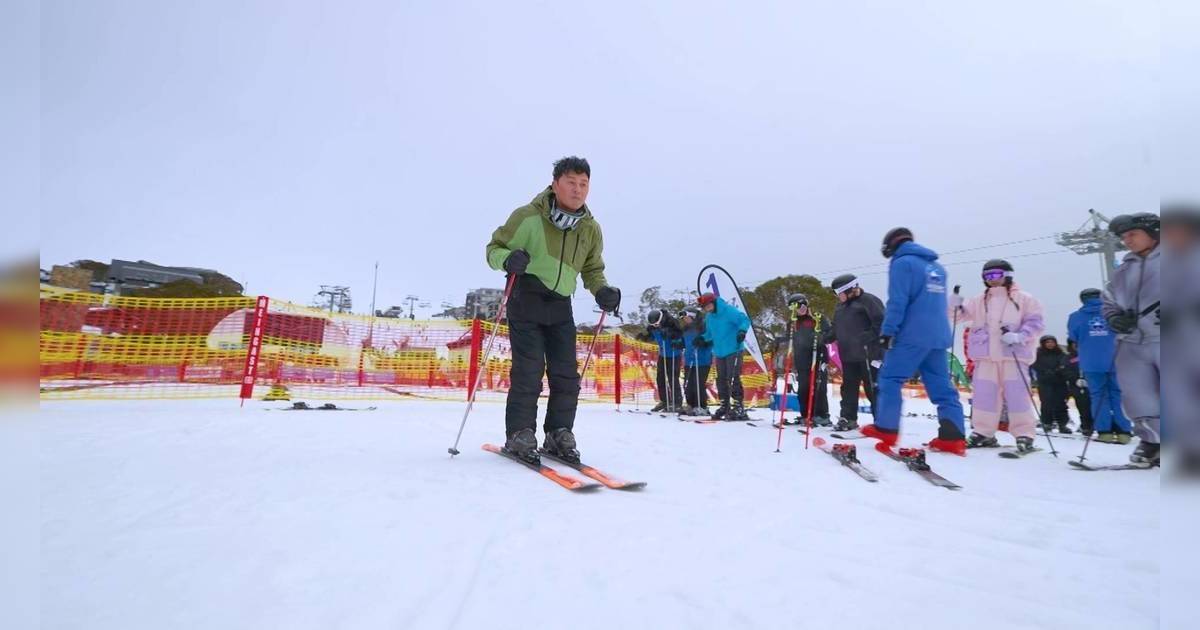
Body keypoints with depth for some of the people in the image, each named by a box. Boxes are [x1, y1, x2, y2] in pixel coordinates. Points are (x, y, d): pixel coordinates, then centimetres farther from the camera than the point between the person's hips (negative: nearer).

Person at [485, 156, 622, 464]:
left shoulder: (591, 229, 4)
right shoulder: (528, 216, -10)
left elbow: (592, 270, 16)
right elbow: (494, 248, -2)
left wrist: (602, 291, -5)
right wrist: (508, 258, -25)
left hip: (560, 305, 5)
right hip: (526, 299, -4)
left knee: (566, 374, 1)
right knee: (529, 369, -11)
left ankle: (560, 433, 16)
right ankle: (520, 434, 4)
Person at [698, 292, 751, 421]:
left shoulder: (729, 310, -14)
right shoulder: (709, 316, 10)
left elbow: (744, 320, -14)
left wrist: (742, 331, -31)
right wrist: (703, 339, 5)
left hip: (733, 350, -8)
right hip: (719, 352, 8)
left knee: (733, 378, -11)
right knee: (721, 380, 10)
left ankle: (738, 407, -4)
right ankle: (724, 406, 21)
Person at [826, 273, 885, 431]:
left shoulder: (868, 300, -8)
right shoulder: (840, 307, 17)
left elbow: (881, 322, -16)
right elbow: (835, 329, 20)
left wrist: (868, 338, -23)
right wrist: (824, 338, 5)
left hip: (868, 354, -8)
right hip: (848, 356, 8)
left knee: (873, 388, -1)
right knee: (848, 388, 11)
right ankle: (848, 418, 19)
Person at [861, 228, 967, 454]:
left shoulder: (902, 263, -4)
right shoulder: (936, 266, 20)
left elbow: (897, 302, -14)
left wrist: (887, 331, -14)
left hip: (912, 335, -8)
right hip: (939, 336, 8)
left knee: (890, 378, 0)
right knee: (942, 386, 7)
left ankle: (886, 430, -1)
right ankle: (953, 437, 3)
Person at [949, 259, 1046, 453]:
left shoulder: (1023, 299, 6)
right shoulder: (979, 300, 15)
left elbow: (1036, 321, 1)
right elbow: (963, 314, 7)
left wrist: (1019, 336, -14)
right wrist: (957, 307, -16)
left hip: (1013, 355, -3)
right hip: (986, 356, 3)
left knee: (1017, 395, -4)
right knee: (984, 395, 5)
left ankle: (1024, 435, 5)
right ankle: (983, 433, 12)